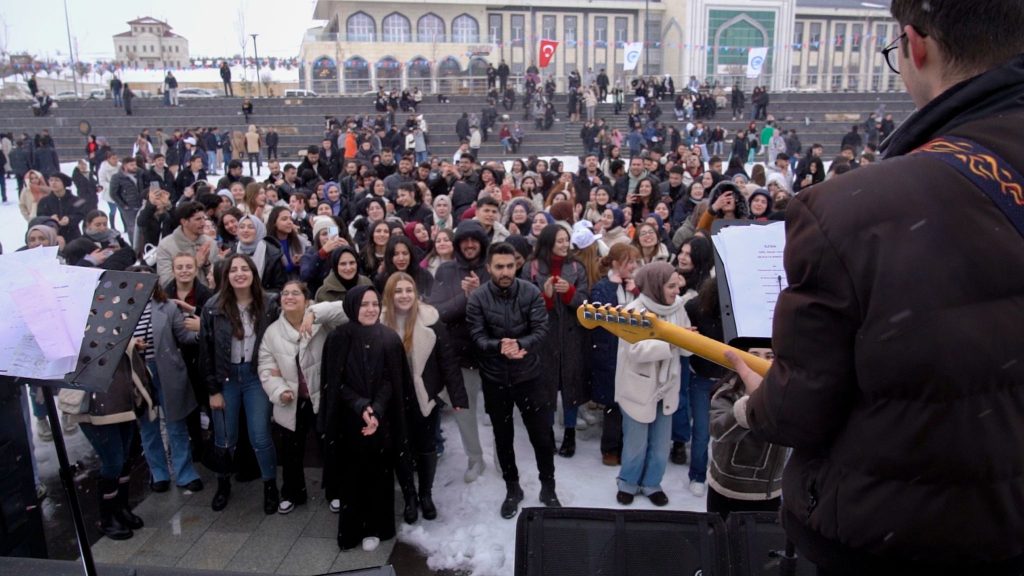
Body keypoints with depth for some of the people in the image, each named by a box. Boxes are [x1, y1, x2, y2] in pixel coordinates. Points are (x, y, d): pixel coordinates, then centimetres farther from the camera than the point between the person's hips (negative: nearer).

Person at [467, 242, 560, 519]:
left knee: (542, 435, 7)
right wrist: (499, 347, -34)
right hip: (494, 378, 1)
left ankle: (548, 488, 29)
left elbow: (541, 330, -14)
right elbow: (478, 337, -14)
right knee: (503, 437, 15)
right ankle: (512, 489, 35)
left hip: (529, 375, 0)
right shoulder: (477, 298, -10)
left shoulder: (531, 293, -9)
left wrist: (520, 345, -32)